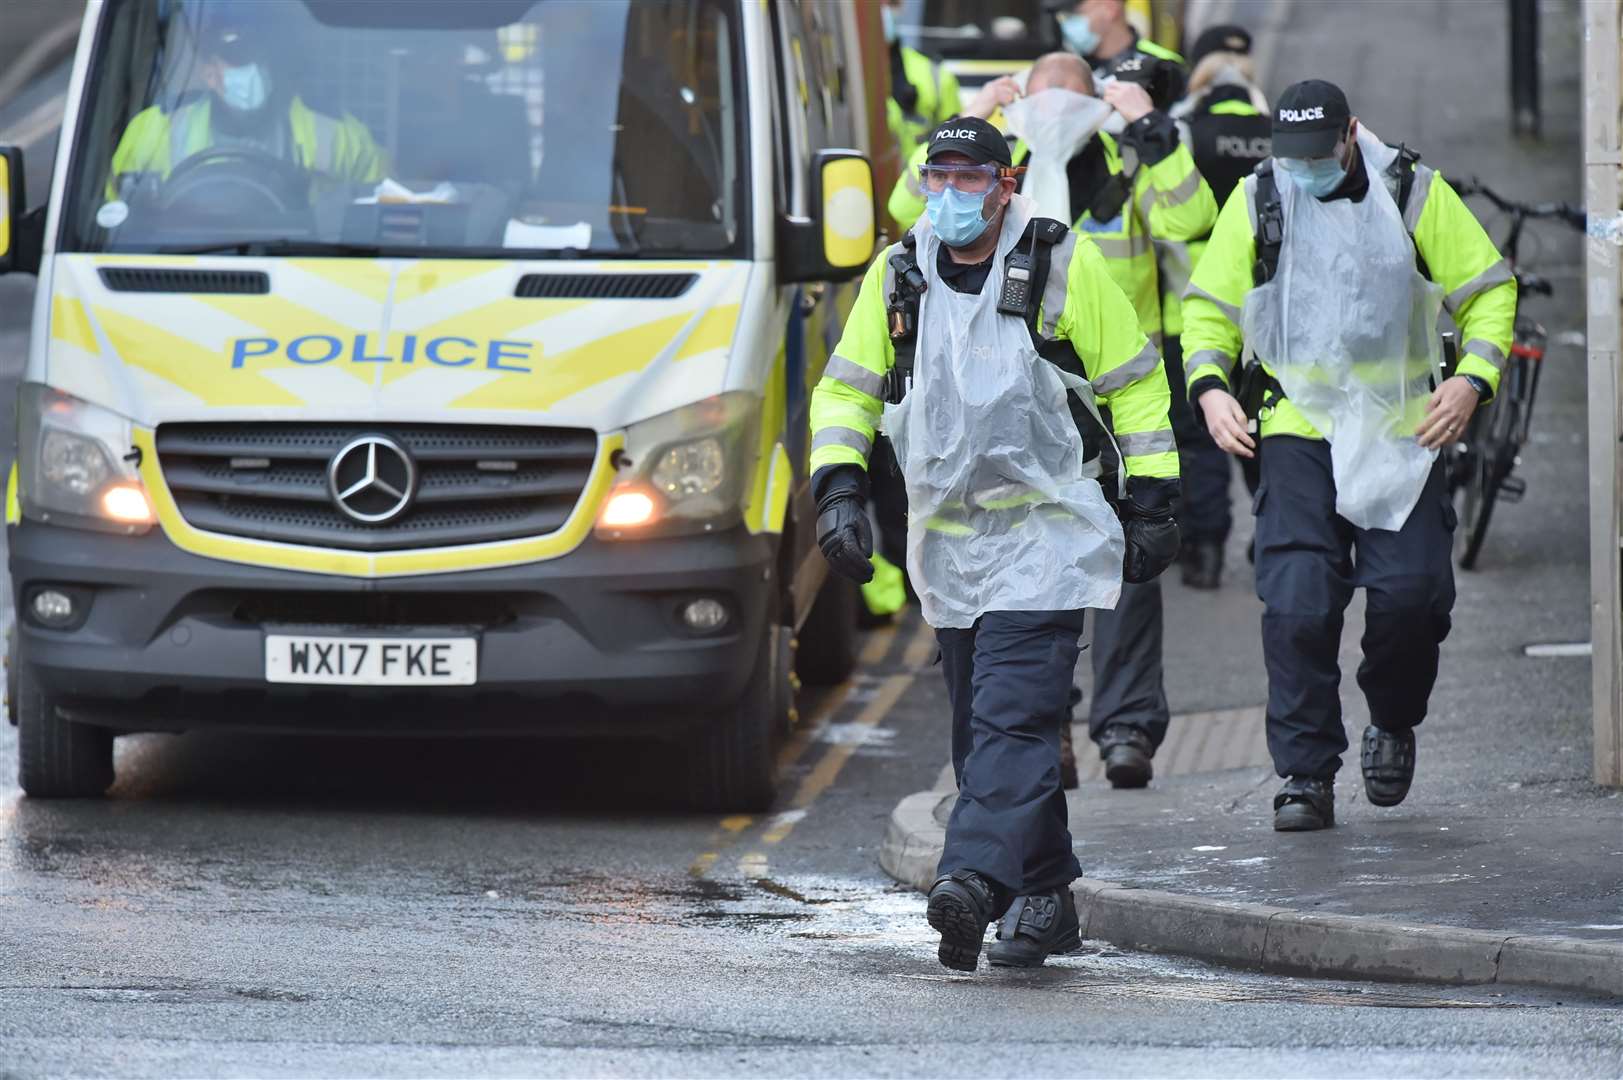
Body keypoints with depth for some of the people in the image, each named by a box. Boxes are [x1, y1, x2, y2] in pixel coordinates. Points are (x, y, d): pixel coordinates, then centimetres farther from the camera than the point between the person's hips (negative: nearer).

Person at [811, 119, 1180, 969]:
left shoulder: (1062, 267, -4)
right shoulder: (897, 276, 7)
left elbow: (1135, 384, 2)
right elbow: (846, 389, 15)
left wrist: (1151, 505, 0)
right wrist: (840, 489, 1)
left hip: (1044, 538, -5)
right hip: (946, 541, 5)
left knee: (1013, 716, -17)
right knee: (981, 729, 8)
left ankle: (974, 880, -29)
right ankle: (1043, 899, 17)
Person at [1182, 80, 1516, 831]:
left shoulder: (1413, 193, 0)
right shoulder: (1256, 203, 3)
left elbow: (1488, 288, 6)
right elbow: (1208, 305, 12)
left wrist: (1473, 379, -8)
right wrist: (1209, 386, -6)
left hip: (1402, 430, 0)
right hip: (1297, 432, 0)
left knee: (1410, 593, -6)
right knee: (1297, 604, -11)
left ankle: (1393, 725, 23)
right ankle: (1305, 775, -3)